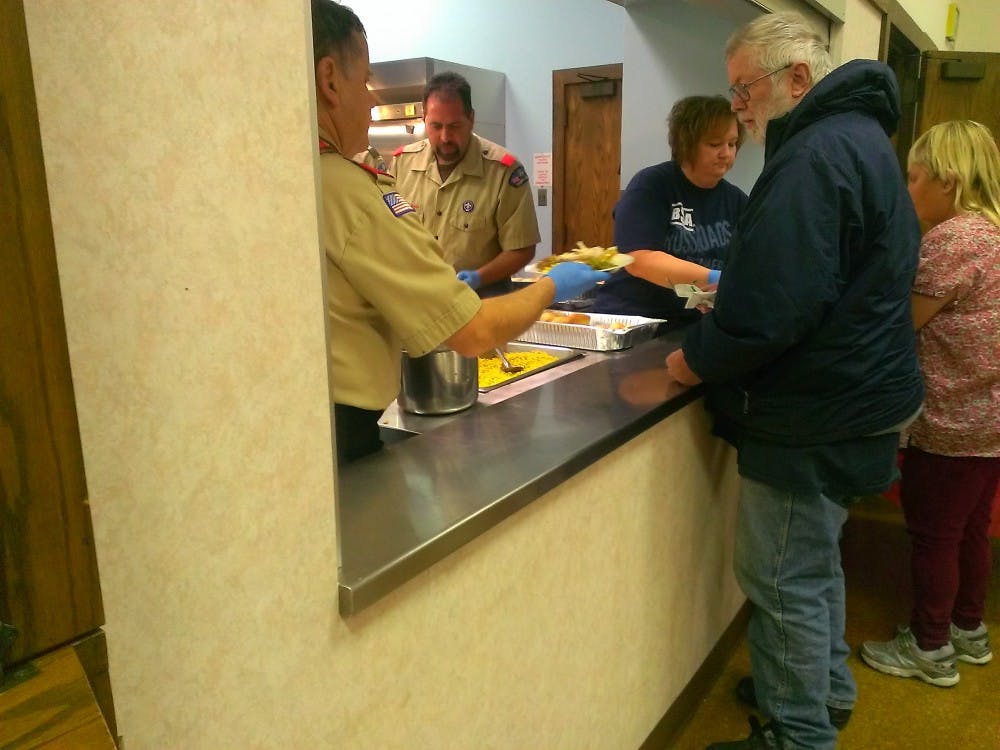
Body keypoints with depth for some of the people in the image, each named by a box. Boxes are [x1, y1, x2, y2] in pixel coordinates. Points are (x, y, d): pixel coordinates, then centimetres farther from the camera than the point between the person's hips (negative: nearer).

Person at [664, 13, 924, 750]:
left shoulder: (816, 154, -20)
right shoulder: (858, 136, 14)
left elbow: (775, 304, -28)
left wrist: (700, 359, -12)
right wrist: (726, 304, 11)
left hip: (812, 412, -11)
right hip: (850, 394, 11)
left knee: (784, 580, 3)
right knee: (813, 561, 23)